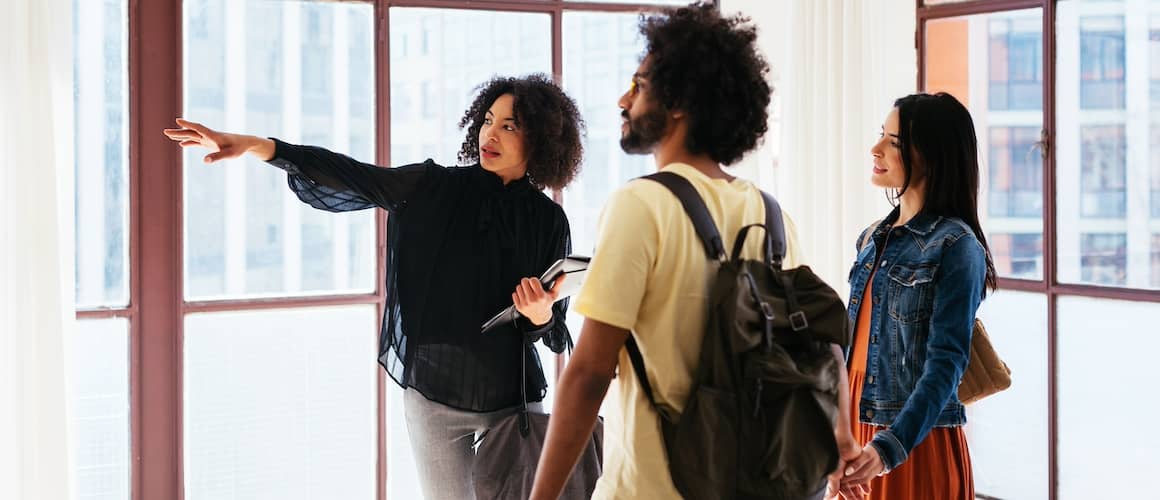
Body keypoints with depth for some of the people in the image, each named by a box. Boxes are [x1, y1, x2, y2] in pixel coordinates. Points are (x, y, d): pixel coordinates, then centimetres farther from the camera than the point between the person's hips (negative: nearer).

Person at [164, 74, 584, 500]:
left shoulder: (548, 220, -1)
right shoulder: (434, 188, -2)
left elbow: (552, 322, 3)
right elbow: (347, 178, -11)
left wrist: (541, 316, -21)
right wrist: (253, 145, -22)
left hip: (511, 398, 0)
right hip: (433, 391, 0)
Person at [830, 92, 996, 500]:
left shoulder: (956, 247, -11)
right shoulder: (872, 240, 9)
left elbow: (946, 364, -17)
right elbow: (853, 347, 10)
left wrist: (889, 448, -27)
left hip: (918, 443, -6)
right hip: (857, 432, 6)